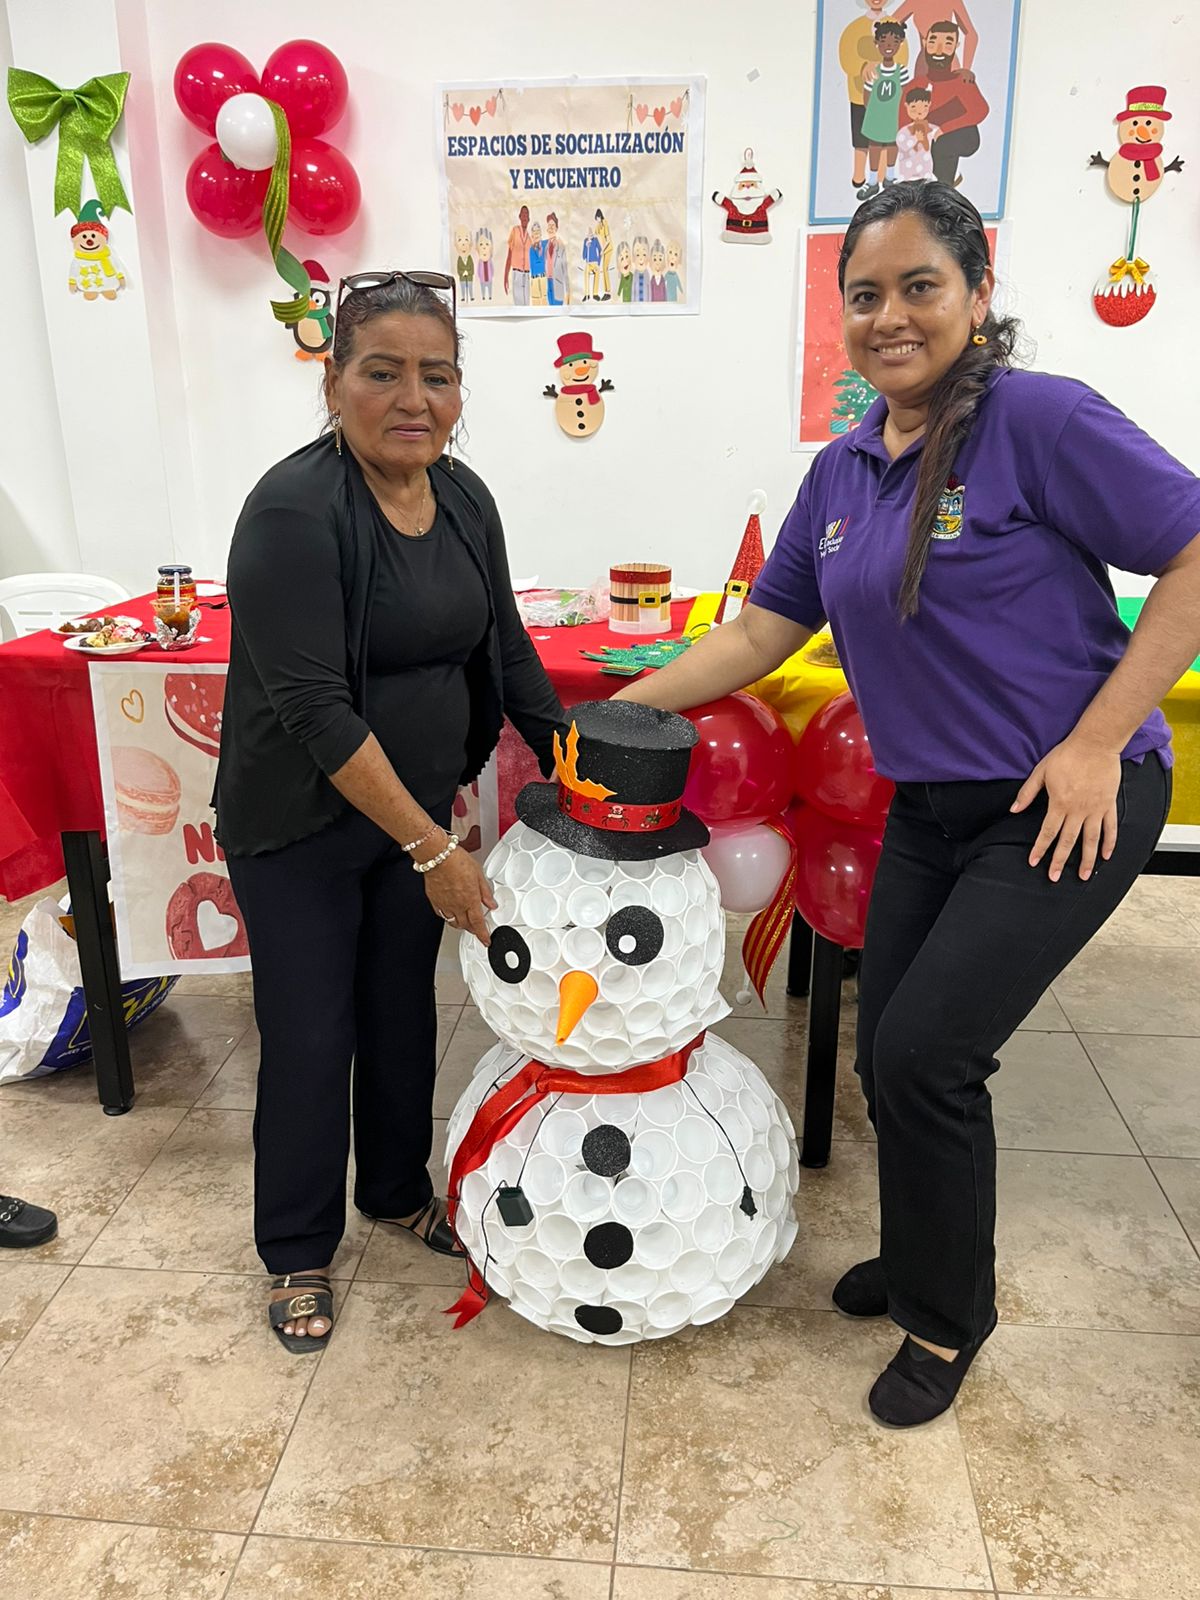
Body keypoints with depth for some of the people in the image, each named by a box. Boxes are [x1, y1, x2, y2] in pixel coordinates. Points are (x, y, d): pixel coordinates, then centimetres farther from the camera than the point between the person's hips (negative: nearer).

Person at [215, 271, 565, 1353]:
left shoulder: (465, 498, 0)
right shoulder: (296, 511, -22)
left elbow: (504, 648, 10)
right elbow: (314, 706, -27)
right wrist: (431, 850, -26)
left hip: (416, 805, 6)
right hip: (301, 827, -6)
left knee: (404, 1011, 18)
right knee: (311, 1037, 5)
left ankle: (398, 1190, 41)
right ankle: (299, 1251, 28)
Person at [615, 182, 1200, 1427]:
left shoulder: (1040, 421, -14)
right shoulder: (842, 472, 7)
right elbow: (761, 631, 10)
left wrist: (1098, 738, -18)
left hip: (1067, 803, -6)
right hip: (930, 807, 7)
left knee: (926, 1050, -9)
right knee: (888, 1056, 9)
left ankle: (947, 1318, 18)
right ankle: (923, 1256, 38)